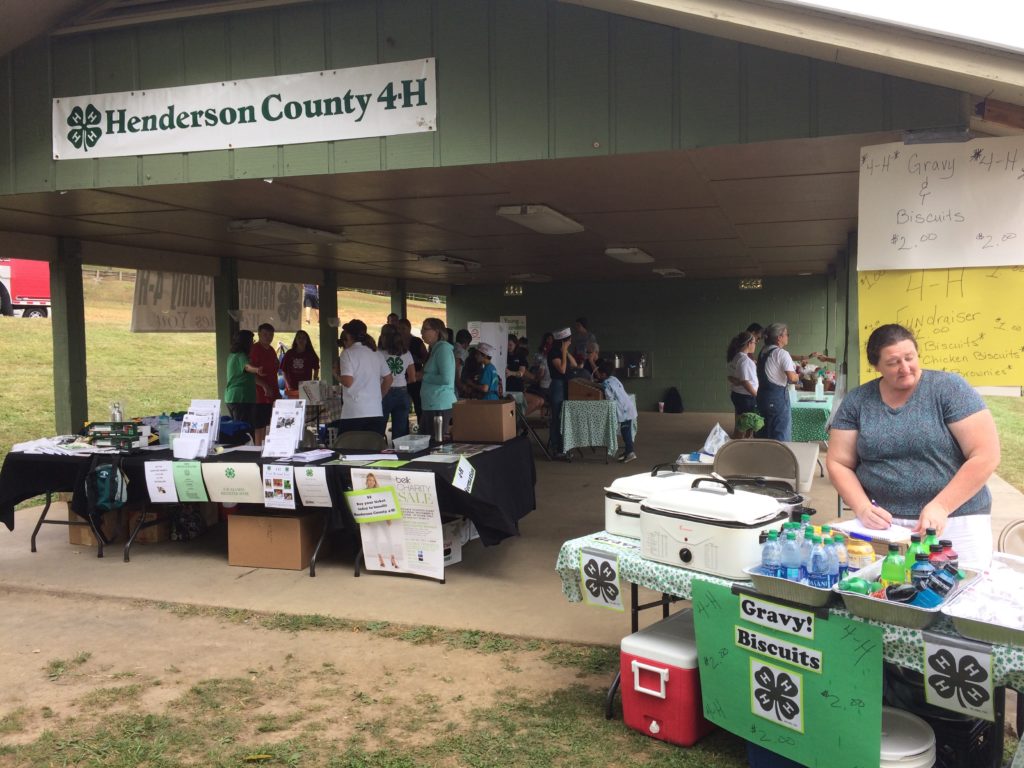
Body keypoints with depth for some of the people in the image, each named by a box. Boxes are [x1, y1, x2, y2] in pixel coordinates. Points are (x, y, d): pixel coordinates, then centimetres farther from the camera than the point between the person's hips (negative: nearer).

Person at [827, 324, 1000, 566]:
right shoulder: (857, 401, 2)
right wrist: (862, 508, -11)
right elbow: (838, 463, 5)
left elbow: (986, 456, -10)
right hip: (883, 523, 2)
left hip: (955, 522, -1)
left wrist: (940, 507, -16)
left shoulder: (949, 387, -5)